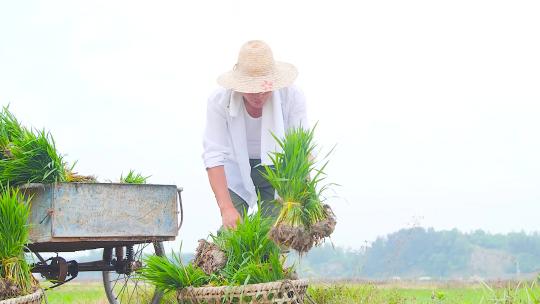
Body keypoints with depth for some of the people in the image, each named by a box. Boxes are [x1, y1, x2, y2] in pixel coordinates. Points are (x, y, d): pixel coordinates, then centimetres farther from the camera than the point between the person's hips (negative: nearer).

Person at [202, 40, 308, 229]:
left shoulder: (292, 97, -24)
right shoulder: (219, 101, -25)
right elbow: (214, 156, -28)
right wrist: (226, 207, -40)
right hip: (237, 171, 0)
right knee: (232, 229, -12)